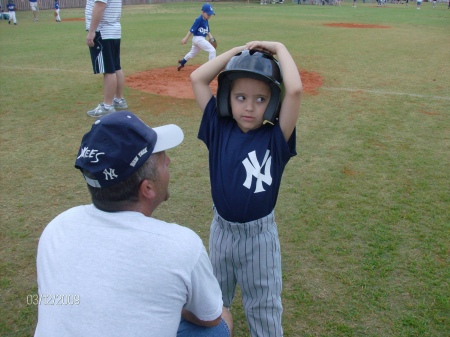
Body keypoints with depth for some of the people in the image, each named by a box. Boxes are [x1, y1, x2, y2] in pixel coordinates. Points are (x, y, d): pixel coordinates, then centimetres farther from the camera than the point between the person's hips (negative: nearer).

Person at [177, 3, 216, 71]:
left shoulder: (206, 20, 7)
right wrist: (186, 38, -16)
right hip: (198, 39, -9)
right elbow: (192, 30, -17)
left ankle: (182, 62, 44)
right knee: (212, 50, -13)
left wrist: (210, 36, -2)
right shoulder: (199, 20, -18)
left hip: (201, 39, 9)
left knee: (193, 52, 26)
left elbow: (207, 30, 16)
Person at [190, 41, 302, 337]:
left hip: (259, 233, -3)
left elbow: (295, 90, -31)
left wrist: (279, 49, -18)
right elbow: (197, 79, -10)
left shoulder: (275, 138, -16)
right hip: (221, 228, 3)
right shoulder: (219, 129, -8)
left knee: (263, 306, 16)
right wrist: (237, 51, -9)